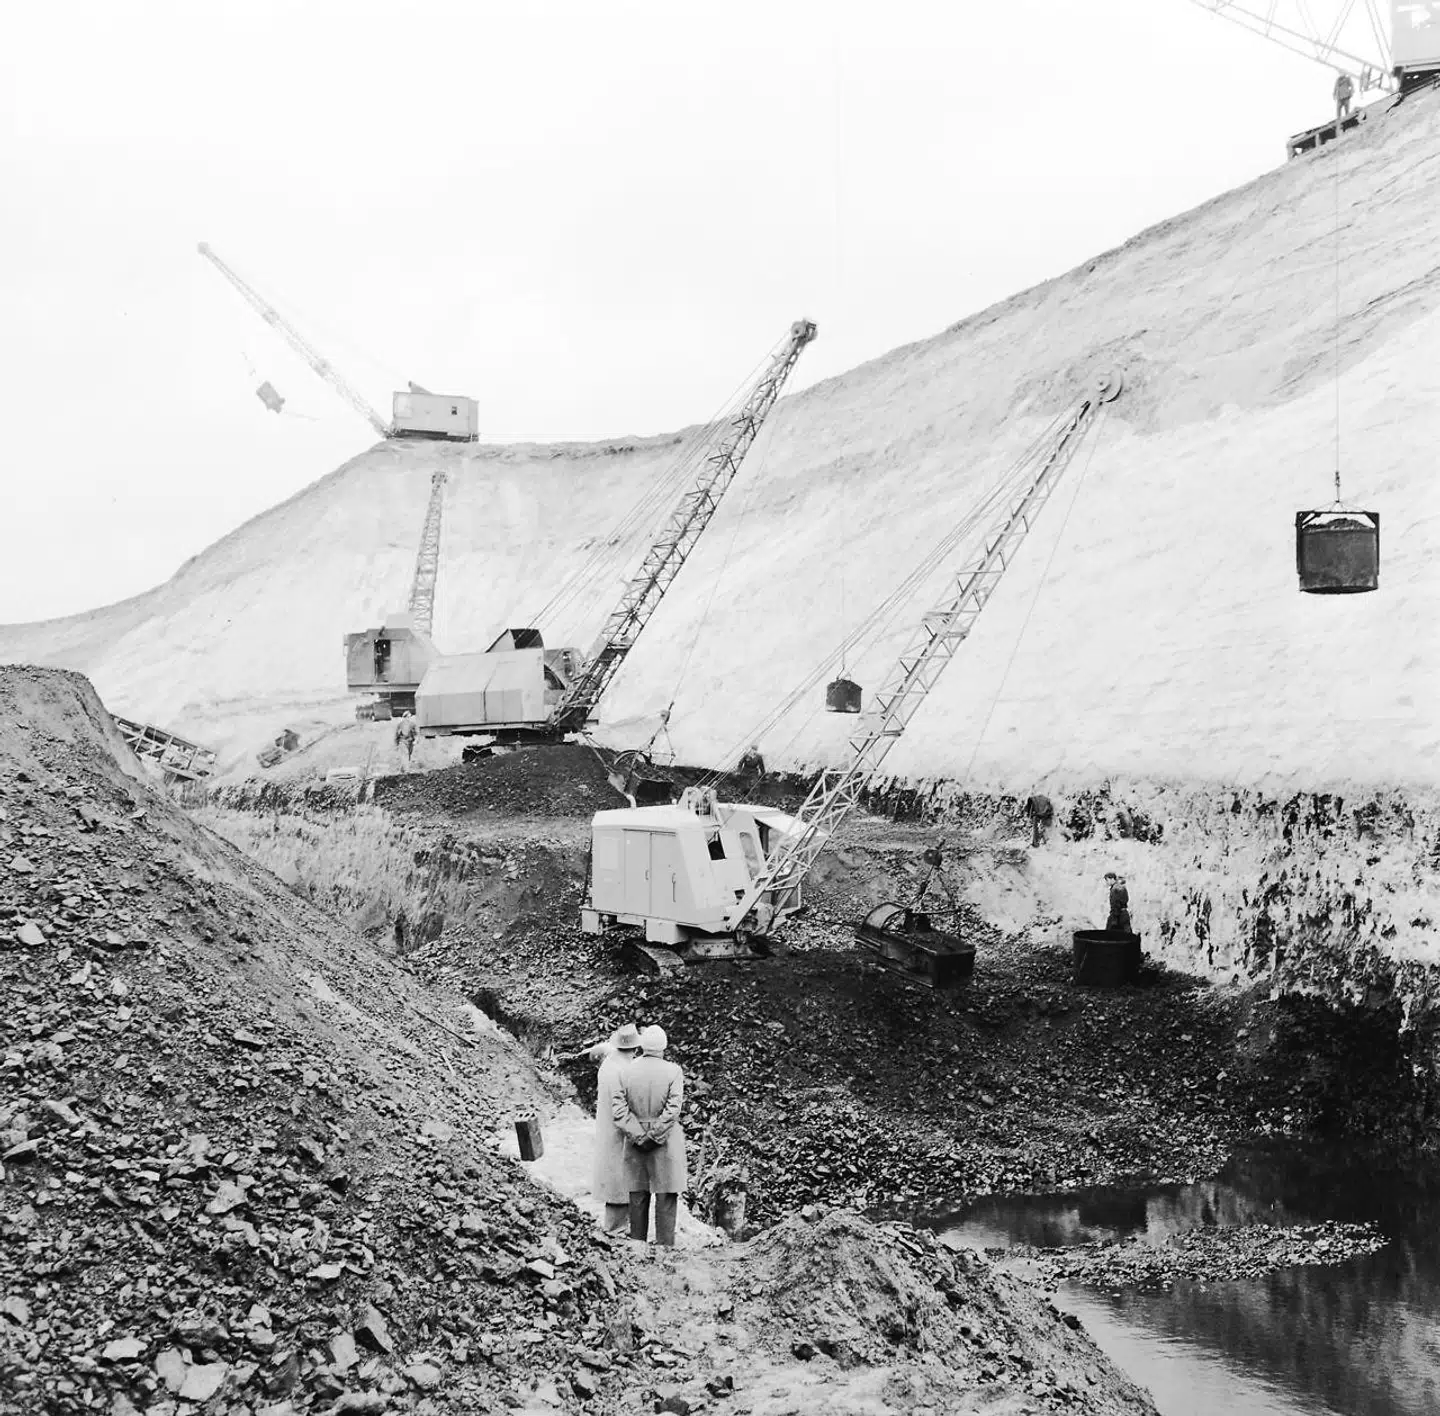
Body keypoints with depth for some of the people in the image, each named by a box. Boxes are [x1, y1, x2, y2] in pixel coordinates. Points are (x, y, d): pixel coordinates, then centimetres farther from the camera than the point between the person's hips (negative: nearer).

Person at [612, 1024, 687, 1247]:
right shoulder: (673, 1072, -10)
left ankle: (637, 1244, 17)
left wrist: (639, 1135, -8)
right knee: (666, 1197, 3)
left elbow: (618, 1109, -5)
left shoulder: (627, 1072, 0)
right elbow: (672, 1109, -16)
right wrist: (654, 1135, -11)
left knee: (638, 1197, 12)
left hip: (636, 1142, 3)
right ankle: (664, 1245, 3)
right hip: (666, 1142, -3)